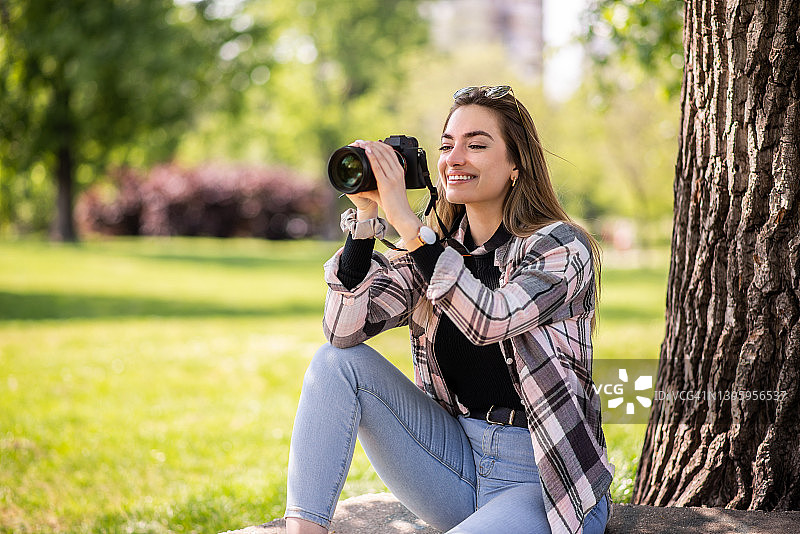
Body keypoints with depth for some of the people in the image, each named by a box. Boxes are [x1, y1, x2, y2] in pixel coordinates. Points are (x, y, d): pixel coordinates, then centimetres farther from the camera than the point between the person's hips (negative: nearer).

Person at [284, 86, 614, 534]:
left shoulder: (562, 247, -11)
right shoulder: (435, 249, 4)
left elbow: (489, 320, -30)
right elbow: (345, 329, -9)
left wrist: (405, 221, -30)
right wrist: (366, 214, -16)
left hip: (548, 483, -6)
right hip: (461, 462, 6)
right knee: (338, 362, -9)